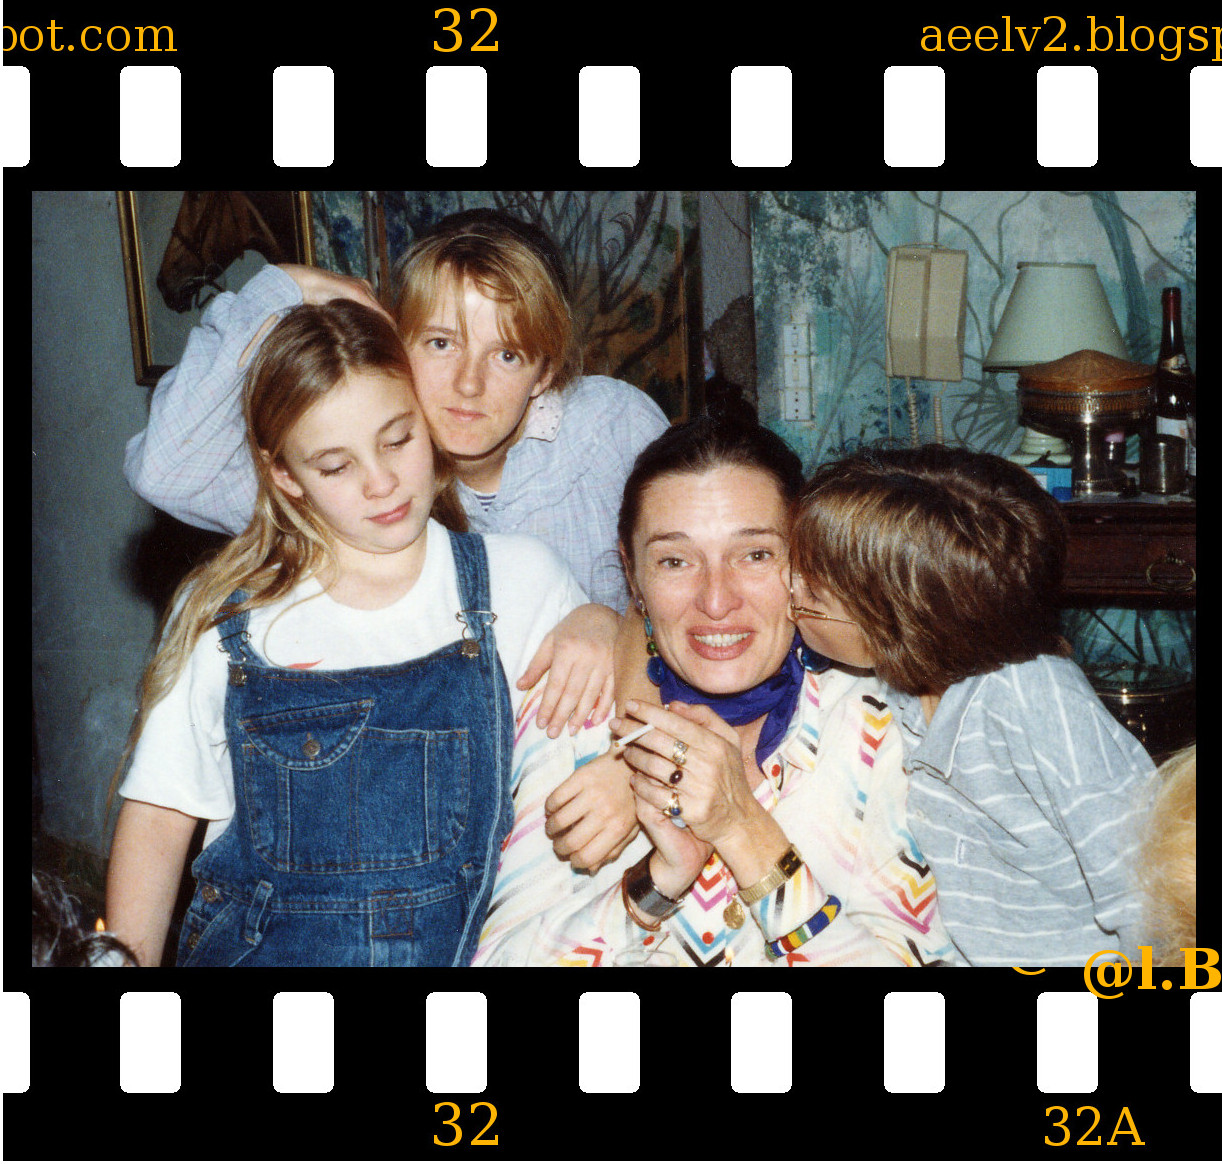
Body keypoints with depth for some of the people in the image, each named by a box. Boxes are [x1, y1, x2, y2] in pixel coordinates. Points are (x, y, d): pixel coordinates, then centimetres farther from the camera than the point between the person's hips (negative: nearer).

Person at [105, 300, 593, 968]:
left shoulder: (520, 579, 5)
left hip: (463, 945, 1)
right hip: (260, 945, 0)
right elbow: (158, 818, 6)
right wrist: (128, 960, -3)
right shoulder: (221, 613, 4)